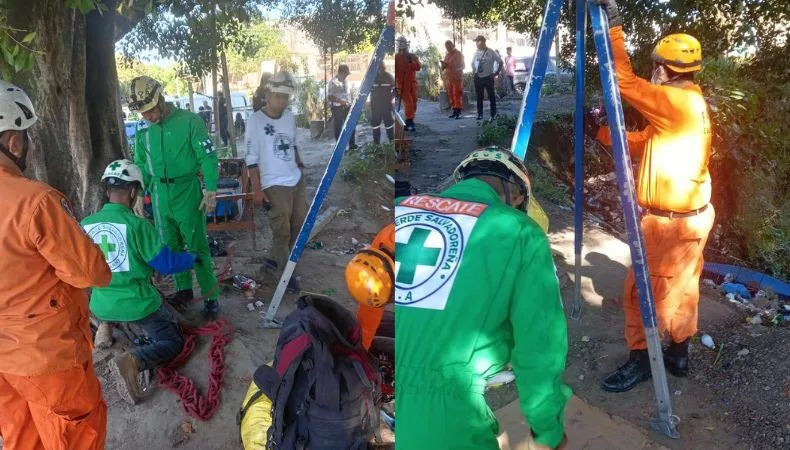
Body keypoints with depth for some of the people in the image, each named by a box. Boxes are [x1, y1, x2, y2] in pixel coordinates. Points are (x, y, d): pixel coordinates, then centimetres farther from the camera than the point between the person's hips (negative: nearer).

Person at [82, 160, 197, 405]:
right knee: (173, 341, 9)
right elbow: (166, 263, -14)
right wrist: (192, 259, 5)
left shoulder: (84, 225, -4)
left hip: (101, 306, 7)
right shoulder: (137, 225, -19)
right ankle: (131, 362, -18)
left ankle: (105, 326, 15)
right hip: (137, 303, -7)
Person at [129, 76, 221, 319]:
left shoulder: (189, 121, -10)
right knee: (170, 247, 14)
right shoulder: (144, 132, 6)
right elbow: (141, 167, 15)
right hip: (160, 196, 6)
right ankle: (184, 289, 29)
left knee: (197, 247, -2)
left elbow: (208, 157, -11)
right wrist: (139, 196, 11)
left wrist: (211, 191, -16)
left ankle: (210, 296, 8)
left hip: (187, 193, -5)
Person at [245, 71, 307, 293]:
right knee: (282, 231, -3)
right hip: (274, 185, -7)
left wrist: (299, 164, 9)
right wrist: (257, 190, -12)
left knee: (300, 224, 13)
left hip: (297, 179, 7)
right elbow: (251, 158, -11)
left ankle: (278, 258, 33)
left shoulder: (290, 117, 5)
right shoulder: (255, 120, -12)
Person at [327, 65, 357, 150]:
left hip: (347, 107, 7)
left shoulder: (344, 81, 12)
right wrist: (340, 101, -23)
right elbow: (329, 96, -16)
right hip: (337, 108, -7)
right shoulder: (333, 82, -11)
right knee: (338, 128, 0)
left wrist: (349, 102, 10)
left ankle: (352, 145, 20)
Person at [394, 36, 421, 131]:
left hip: (412, 84, 5)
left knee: (413, 104, 6)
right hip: (402, 84, -5)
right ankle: (410, 123, -12)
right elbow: (394, 72, -3)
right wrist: (394, 85, -7)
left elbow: (418, 67, -2)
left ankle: (408, 123, 16)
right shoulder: (396, 58, 0)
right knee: (408, 103, -15)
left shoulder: (413, 56, 12)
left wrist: (411, 61, -14)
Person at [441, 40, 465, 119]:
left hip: (457, 77, -6)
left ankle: (459, 112, -14)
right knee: (451, 95, 3)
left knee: (457, 95, -11)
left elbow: (461, 66, -4)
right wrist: (443, 65, -2)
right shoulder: (447, 55, 18)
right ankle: (454, 111, 8)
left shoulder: (459, 54, -1)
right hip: (448, 77, 6)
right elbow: (443, 67, 22)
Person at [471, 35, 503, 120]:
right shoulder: (476, 52, 6)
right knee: (479, 97, 8)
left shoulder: (491, 52, -8)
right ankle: (480, 114, 16)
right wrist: (474, 70, 12)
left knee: (491, 97, 2)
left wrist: (496, 72, -5)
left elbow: (500, 62, -3)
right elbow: (473, 62, 25)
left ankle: (493, 115, 8)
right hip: (478, 78, 4)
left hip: (488, 77, -4)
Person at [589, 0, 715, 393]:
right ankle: (678, 355, 31)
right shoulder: (691, 104, 10)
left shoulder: (676, 102, -21)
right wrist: (601, 131, 10)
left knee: (641, 291, 2)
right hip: (693, 216, 10)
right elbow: (641, 144, 14)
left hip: (671, 222, -10)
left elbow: (624, 81, -24)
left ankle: (640, 359, 15)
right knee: (681, 288, 18)